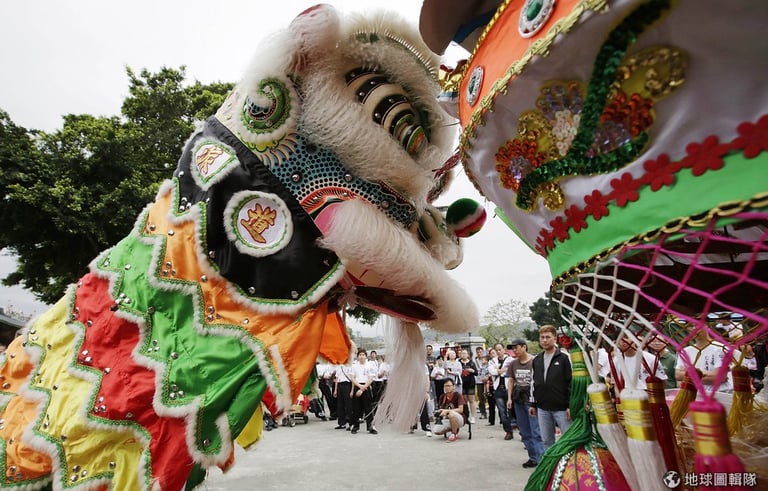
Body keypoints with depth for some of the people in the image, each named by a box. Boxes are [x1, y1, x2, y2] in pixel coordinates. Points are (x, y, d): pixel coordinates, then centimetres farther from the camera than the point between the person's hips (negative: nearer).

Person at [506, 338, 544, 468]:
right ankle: (533, 458, 24)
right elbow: (510, 381, 12)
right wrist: (509, 398, 6)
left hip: (532, 399, -6)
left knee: (536, 431, -6)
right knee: (524, 432, 12)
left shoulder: (534, 361, -9)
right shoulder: (513, 363, 7)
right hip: (518, 400, 6)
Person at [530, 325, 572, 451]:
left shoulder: (564, 358, -6)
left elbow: (572, 382, -9)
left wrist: (570, 406, -12)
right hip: (542, 408, 5)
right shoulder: (536, 360, 10)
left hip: (561, 408, -5)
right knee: (546, 441, 13)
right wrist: (533, 404, 14)